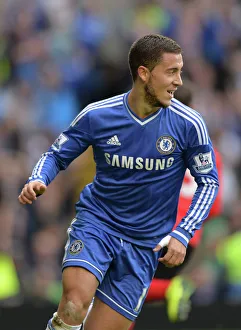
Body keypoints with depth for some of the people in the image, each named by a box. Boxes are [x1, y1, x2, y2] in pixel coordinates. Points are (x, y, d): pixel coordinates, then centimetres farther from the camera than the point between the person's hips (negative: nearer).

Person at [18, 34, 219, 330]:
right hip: (96, 220, -1)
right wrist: (37, 181, -17)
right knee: (74, 303, -29)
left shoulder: (189, 125, -9)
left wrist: (183, 234, -10)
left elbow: (208, 181, 3)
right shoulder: (96, 116, -8)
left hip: (145, 242, 1)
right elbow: (56, 156, 6)